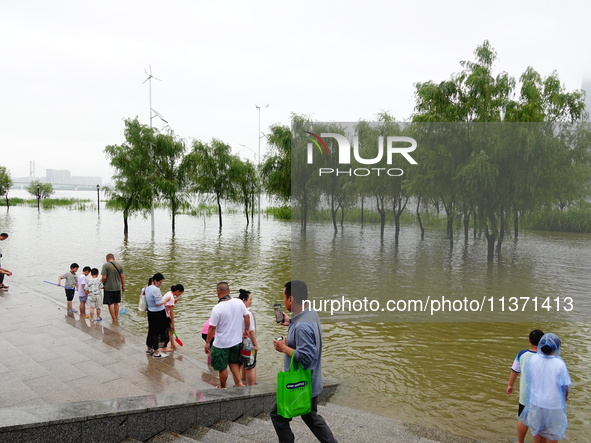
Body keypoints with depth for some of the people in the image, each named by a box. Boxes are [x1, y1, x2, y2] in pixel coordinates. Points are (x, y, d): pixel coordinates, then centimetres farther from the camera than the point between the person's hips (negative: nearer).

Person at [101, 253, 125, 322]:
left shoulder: (105, 265, -10)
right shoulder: (119, 265, 3)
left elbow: (104, 277, -14)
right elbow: (122, 276, 5)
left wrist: (102, 284, 3)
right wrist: (123, 286, 14)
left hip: (108, 288, -4)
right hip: (117, 287, 5)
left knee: (110, 304, 4)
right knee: (116, 303, 17)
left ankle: (114, 319, 6)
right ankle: (117, 317, 24)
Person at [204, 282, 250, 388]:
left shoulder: (217, 309, -23)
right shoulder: (239, 302, -9)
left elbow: (212, 328, -18)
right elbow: (247, 317, 3)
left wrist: (207, 343, -5)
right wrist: (246, 331, 19)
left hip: (222, 344, -5)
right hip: (236, 340, 5)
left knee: (222, 367, 15)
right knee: (233, 362, 27)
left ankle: (223, 387, 32)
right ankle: (239, 383, 21)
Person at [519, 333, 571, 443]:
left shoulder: (532, 360, -14)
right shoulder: (559, 364, -23)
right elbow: (565, 385, -14)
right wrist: (566, 395, 9)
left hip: (535, 401, 3)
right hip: (553, 404, -3)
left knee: (537, 429, 23)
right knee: (553, 433, 19)